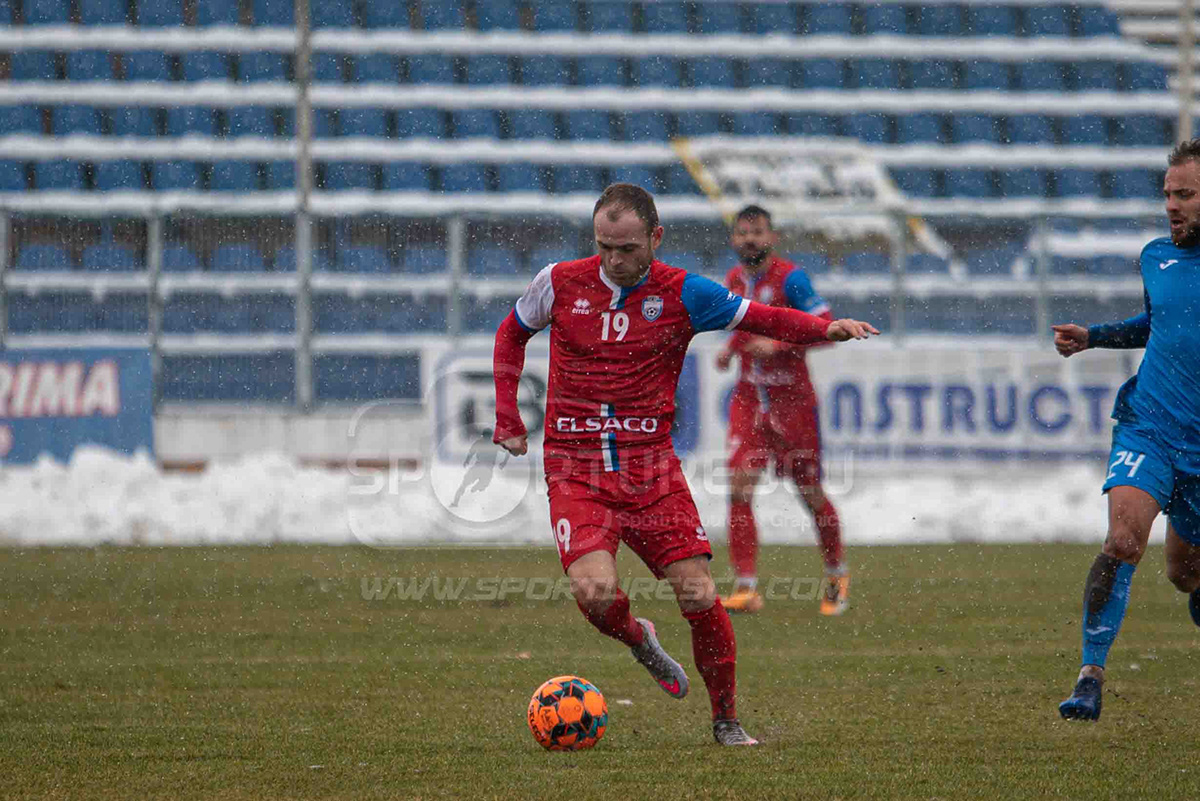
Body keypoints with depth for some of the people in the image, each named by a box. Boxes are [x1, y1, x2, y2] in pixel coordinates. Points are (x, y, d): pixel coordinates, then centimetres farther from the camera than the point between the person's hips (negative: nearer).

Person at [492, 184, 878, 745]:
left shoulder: (683, 294, -1)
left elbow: (761, 319, -1)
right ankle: (637, 639, 14)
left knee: (699, 597, -8)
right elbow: (512, 335, 19)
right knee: (595, 591, -23)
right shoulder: (560, 284, 1)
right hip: (576, 470, 0)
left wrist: (827, 329, -19)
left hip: (651, 467, 0)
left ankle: (726, 721, 12)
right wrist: (508, 417, 11)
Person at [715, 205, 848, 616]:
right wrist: (731, 348, 6)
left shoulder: (790, 278, -12)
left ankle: (837, 575, 30)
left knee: (810, 493, 6)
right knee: (740, 484, -12)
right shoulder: (733, 281, 7)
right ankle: (746, 587, -13)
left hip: (793, 400, -4)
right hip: (749, 398, 5)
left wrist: (778, 346, -24)